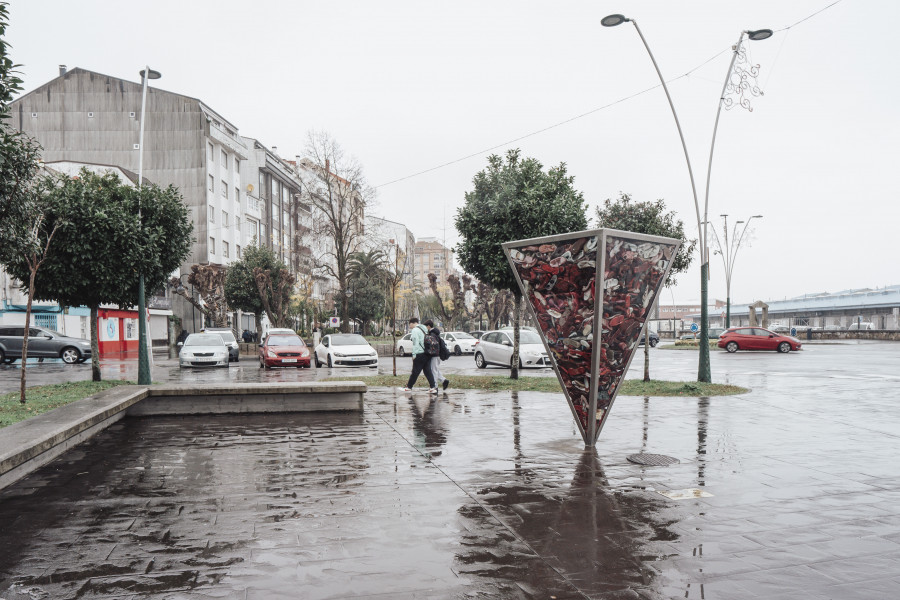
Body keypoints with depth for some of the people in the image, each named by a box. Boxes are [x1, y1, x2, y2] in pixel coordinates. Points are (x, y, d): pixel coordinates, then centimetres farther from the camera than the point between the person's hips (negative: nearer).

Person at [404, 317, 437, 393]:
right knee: (427, 370, 7)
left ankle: (409, 387, 10)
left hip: (420, 354, -8)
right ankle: (432, 387, 0)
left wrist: (414, 354, -14)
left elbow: (415, 343, -15)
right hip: (427, 353, 8)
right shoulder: (424, 329, 17)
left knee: (415, 371, 1)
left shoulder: (415, 330, -9)